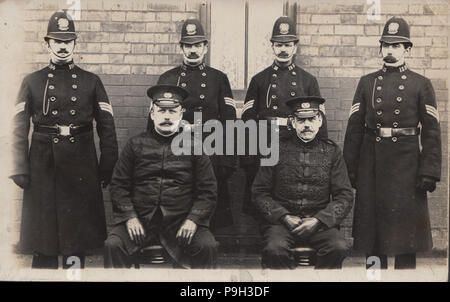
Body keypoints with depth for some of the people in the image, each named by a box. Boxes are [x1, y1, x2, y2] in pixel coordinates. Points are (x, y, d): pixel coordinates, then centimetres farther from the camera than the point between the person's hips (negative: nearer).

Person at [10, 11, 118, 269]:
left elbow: (107, 126, 5)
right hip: (43, 165, 0)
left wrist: (107, 167, -1)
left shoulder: (91, 81, 7)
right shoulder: (32, 82, 7)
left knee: (78, 233, 7)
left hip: (81, 165, 0)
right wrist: (19, 169, -5)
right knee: (42, 229, 4)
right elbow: (19, 127, 3)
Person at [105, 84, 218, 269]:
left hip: (180, 223, 0)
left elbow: (208, 190, 7)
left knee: (208, 247, -25)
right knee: (113, 245, -25)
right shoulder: (136, 145, 10)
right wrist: (129, 217, -5)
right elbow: (118, 185, 10)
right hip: (140, 220, 1)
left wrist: (193, 219, -8)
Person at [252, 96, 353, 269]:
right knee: (275, 249, -33)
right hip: (281, 221, -1)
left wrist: (318, 220, -8)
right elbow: (259, 193, 6)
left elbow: (345, 197, 7)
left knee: (339, 248, -28)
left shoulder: (331, 152, 10)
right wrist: (284, 216, -9)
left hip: (320, 221, 2)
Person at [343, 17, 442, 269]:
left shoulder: (421, 85, 3)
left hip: (406, 163, -2)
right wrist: (350, 168, 3)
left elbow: (431, 132, -1)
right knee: (372, 226, 8)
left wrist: (429, 172, -9)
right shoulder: (367, 82, 9)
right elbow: (354, 128, 7)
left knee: (406, 227, 2)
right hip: (372, 163, 2)